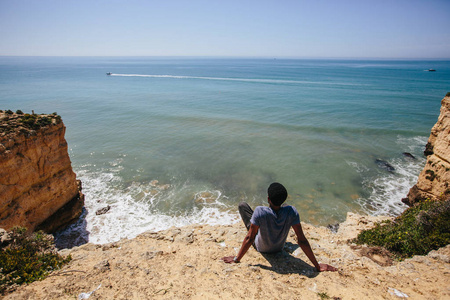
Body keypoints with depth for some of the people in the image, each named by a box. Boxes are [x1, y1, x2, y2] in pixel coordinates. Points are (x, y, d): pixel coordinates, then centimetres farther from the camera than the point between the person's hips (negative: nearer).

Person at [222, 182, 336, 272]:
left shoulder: (260, 212, -39)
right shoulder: (291, 212, -31)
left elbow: (249, 238, -31)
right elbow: (302, 240, -27)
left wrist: (236, 259, -18)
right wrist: (317, 266, -16)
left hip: (260, 247, -2)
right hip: (279, 248, 3)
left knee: (243, 205, 6)